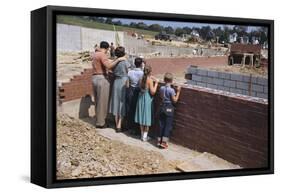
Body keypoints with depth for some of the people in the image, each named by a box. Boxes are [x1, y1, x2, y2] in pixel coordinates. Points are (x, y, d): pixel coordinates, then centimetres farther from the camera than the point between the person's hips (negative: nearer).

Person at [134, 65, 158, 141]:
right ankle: (145, 136, 8)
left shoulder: (141, 79, 1)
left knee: (142, 116, 13)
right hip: (147, 99, -6)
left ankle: (142, 134, 23)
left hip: (141, 98, 6)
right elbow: (152, 92, -17)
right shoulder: (150, 80, -17)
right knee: (147, 117, 3)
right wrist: (156, 83, -7)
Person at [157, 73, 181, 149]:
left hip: (162, 107, 6)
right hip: (169, 109, -5)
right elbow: (174, 100, -12)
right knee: (168, 126, 2)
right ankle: (164, 142, 2)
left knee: (161, 125, 12)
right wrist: (178, 92, -10)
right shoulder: (171, 90, -18)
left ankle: (159, 141, 16)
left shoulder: (161, 88, -1)